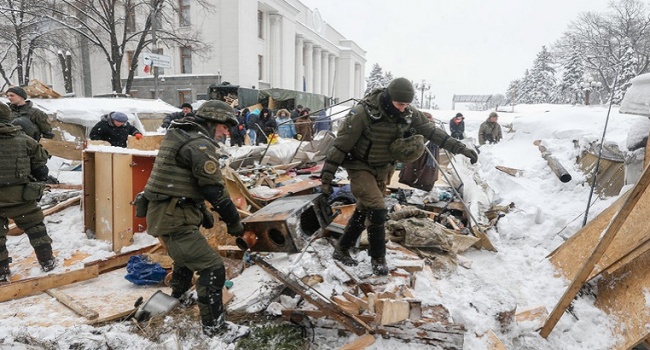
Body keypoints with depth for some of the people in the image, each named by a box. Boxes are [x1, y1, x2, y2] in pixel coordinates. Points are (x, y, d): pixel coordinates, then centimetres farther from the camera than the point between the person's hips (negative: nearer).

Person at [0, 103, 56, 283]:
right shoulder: (23, 140, -1)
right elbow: (40, 165, 4)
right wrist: (38, 184, 19)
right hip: (19, 194, 1)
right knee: (35, 226, 16)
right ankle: (47, 261, 22)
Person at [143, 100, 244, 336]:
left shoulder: (180, 135, 15)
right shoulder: (200, 144, -17)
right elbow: (214, 189, -19)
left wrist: (202, 212, 18)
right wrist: (234, 222, -8)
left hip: (163, 214, 11)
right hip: (175, 219, -11)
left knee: (188, 255, 33)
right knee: (212, 268, -8)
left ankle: (177, 299, 55)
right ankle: (213, 326, 2)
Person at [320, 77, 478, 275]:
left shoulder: (408, 113, -11)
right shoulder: (364, 113, -27)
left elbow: (432, 131, -1)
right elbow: (341, 145, -22)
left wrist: (460, 148, -4)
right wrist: (327, 177, -21)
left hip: (383, 169, 6)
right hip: (360, 167, -6)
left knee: (363, 211, 11)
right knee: (377, 210, -16)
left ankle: (342, 250, 28)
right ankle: (377, 258, 3)